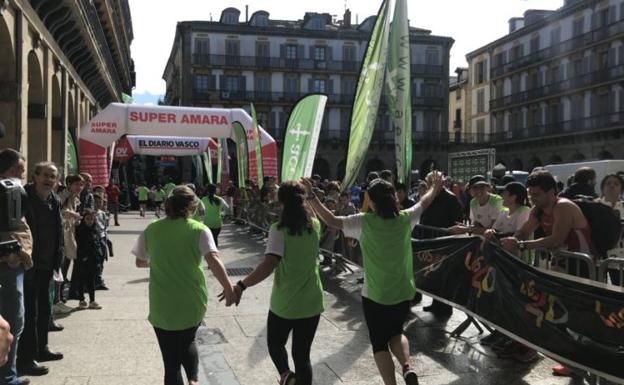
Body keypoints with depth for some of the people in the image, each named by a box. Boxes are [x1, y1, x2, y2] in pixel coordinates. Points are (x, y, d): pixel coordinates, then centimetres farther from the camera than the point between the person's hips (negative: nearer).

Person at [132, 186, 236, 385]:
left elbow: (140, 262, 11)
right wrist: (229, 289, -15)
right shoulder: (199, 230, -8)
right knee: (187, 343, 28)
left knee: (171, 358, 13)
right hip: (192, 303, 0)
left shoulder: (151, 230, -1)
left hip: (162, 307, 1)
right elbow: (213, 261, -21)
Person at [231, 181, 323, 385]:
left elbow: (269, 265, -27)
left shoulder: (279, 229, -15)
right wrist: (302, 195, 22)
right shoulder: (314, 225, -1)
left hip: (284, 303, -3)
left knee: (275, 343, 23)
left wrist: (241, 285, -23)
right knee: (302, 354, 15)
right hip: (311, 302, 4)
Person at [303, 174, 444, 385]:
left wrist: (311, 196, -13)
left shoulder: (364, 222, -15)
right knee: (396, 332, 26)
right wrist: (436, 187, 32)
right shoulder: (405, 219, -4)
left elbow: (332, 221, -16)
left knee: (379, 343, 11)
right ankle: (408, 367, 3)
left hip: (375, 296, -4)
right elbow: (424, 203, 14)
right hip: (404, 293, 4)